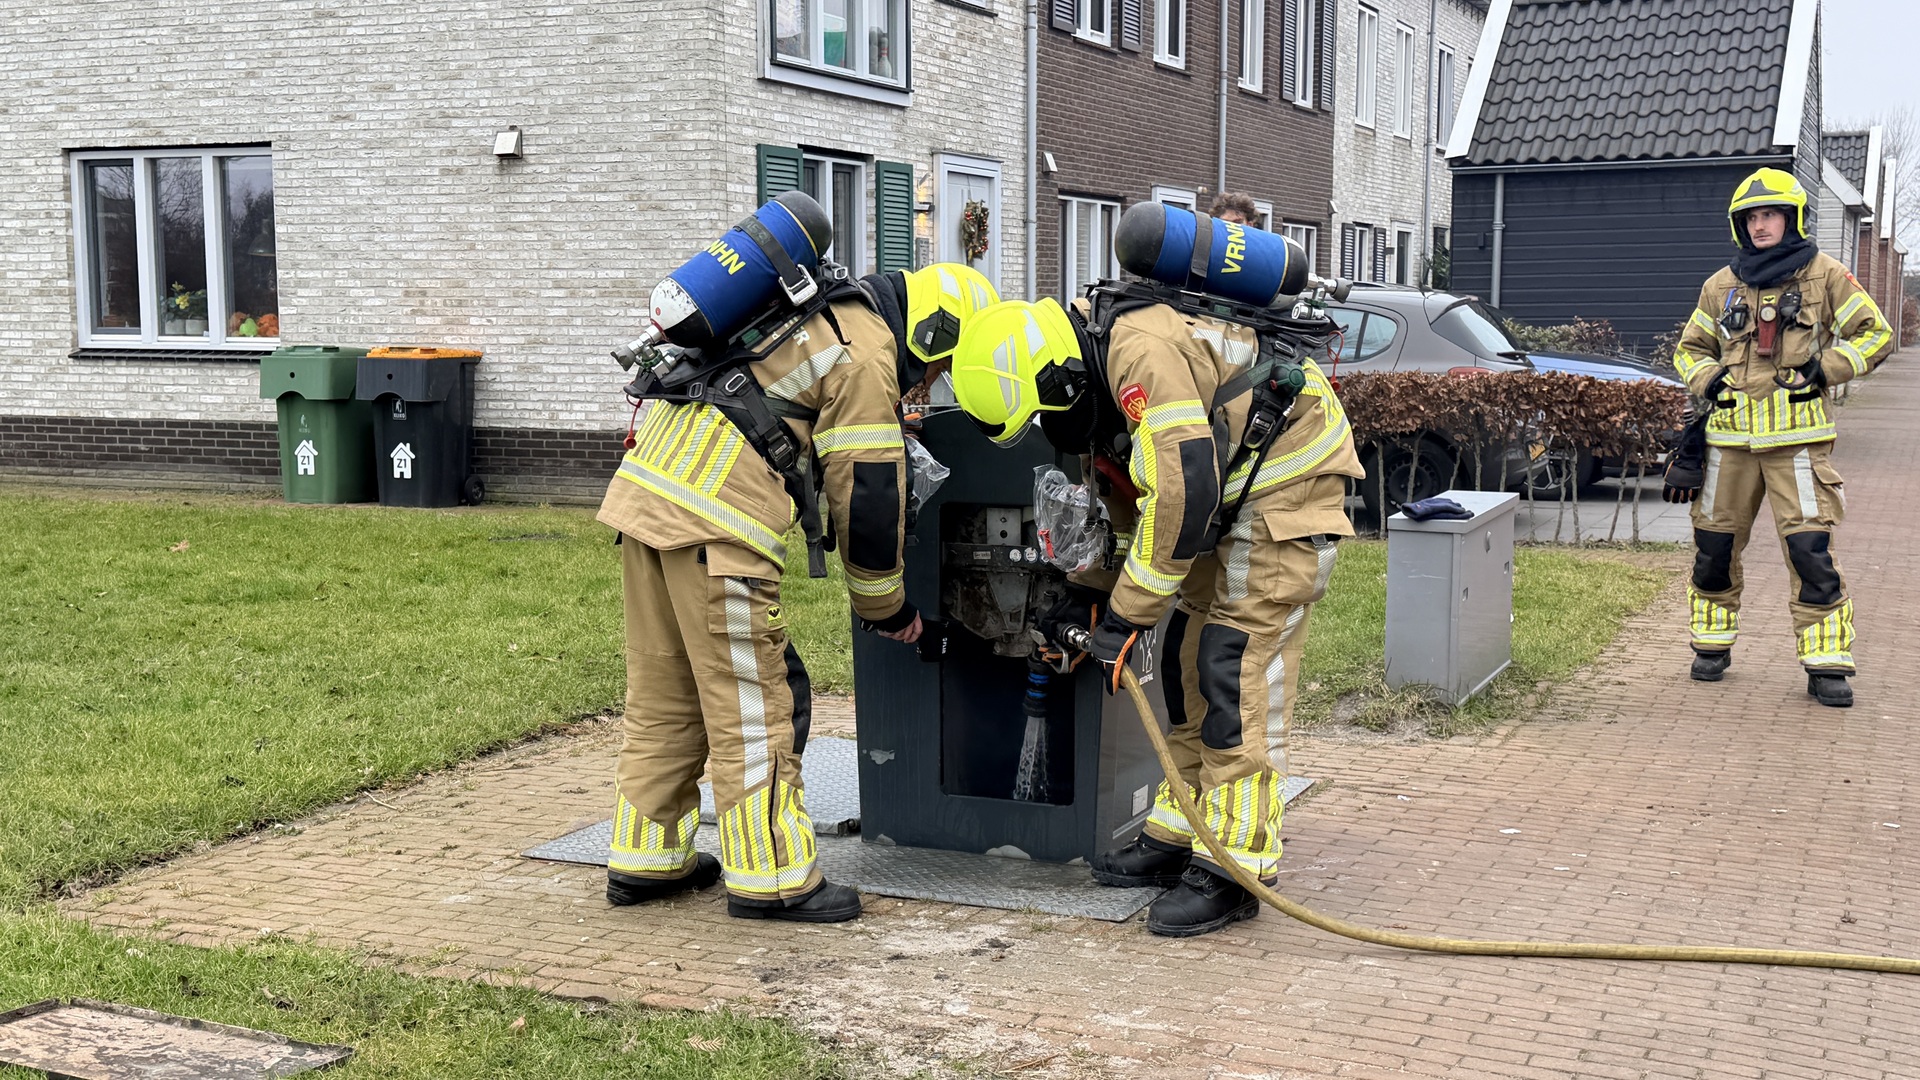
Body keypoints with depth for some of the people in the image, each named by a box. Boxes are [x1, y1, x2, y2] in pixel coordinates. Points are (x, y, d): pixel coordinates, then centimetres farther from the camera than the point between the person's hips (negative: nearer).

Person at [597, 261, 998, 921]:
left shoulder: (820, 311, 23)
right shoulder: (868, 353, -6)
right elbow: (868, 494, -5)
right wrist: (885, 606, 6)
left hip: (645, 488, 10)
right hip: (714, 521, -10)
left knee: (663, 693, 16)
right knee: (750, 701, -2)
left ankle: (646, 860, 25)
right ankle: (770, 879, 5)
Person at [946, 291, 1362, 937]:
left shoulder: (1142, 352, -28)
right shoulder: (1096, 379, 4)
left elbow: (1182, 492, -32)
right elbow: (1127, 501, 17)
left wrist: (1126, 617, -25)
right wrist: (1088, 593, 9)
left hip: (1289, 483, -10)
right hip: (1233, 493, 10)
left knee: (1239, 672, -12)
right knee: (1189, 663, 11)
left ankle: (1234, 869, -7)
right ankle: (1178, 835, 21)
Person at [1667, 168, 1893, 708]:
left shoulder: (1824, 276, 3)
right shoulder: (1722, 286, 11)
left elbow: (1874, 334, 6)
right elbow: (1690, 348, 21)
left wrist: (1826, 366, -8)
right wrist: (1708, 379, 1)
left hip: (1798, 438, -3)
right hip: (1732, 435, 4)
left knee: (1810, 550, -9)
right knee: (1715, 546, 8)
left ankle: (1826, 665, -2)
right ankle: (1712, 645, 25)